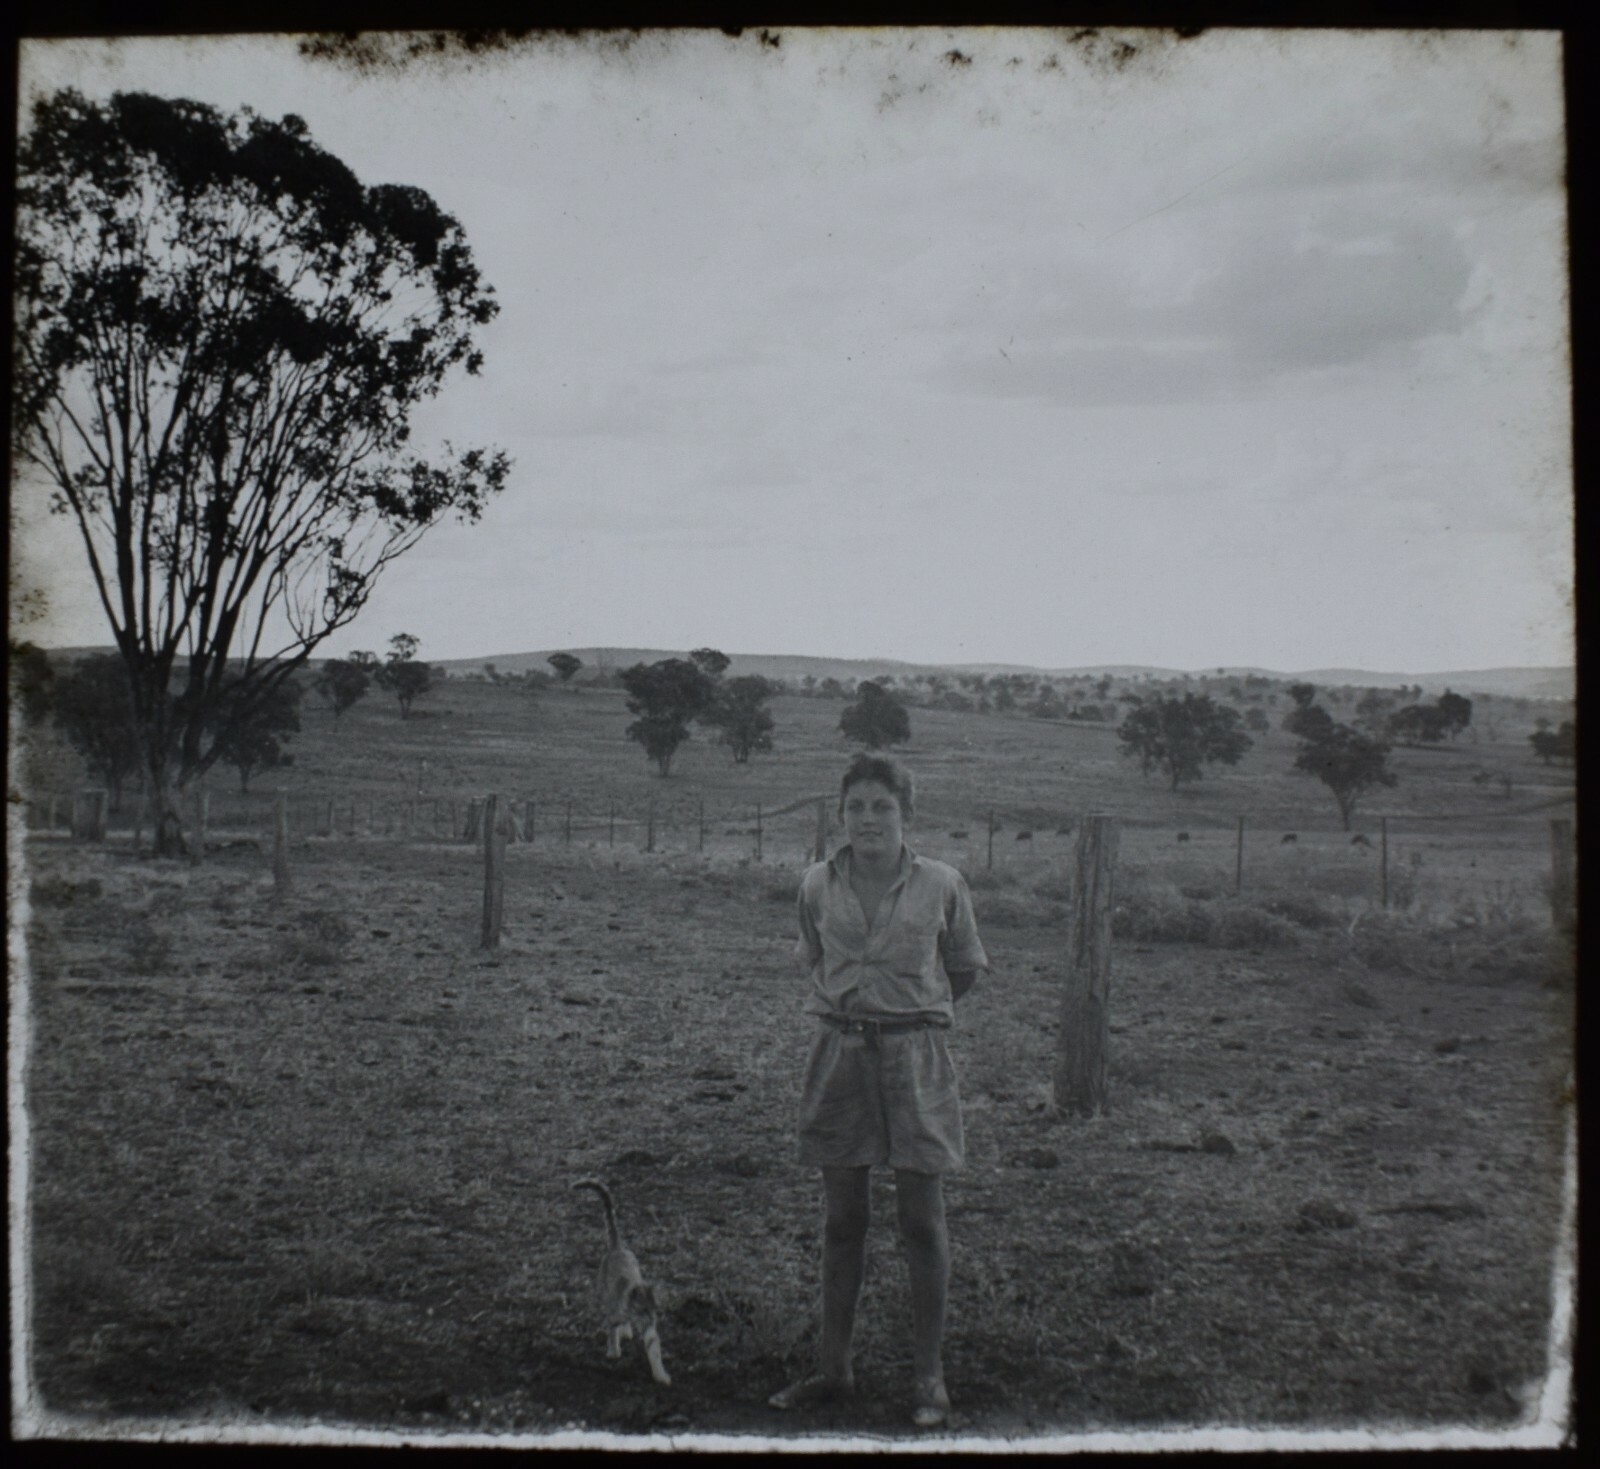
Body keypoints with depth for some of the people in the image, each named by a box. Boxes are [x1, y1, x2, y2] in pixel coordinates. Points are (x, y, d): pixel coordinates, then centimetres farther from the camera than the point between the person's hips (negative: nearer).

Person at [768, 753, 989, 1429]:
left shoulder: (942, 885, -5)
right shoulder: (818, 885, 1)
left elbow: (964, 968, 10)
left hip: (915, 1057, -2)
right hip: (839, 1053, 2)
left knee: (922, 1219, 1)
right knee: (841, 1220, 9)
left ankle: (929, 1376, 12)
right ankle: (833, 1367, 20)